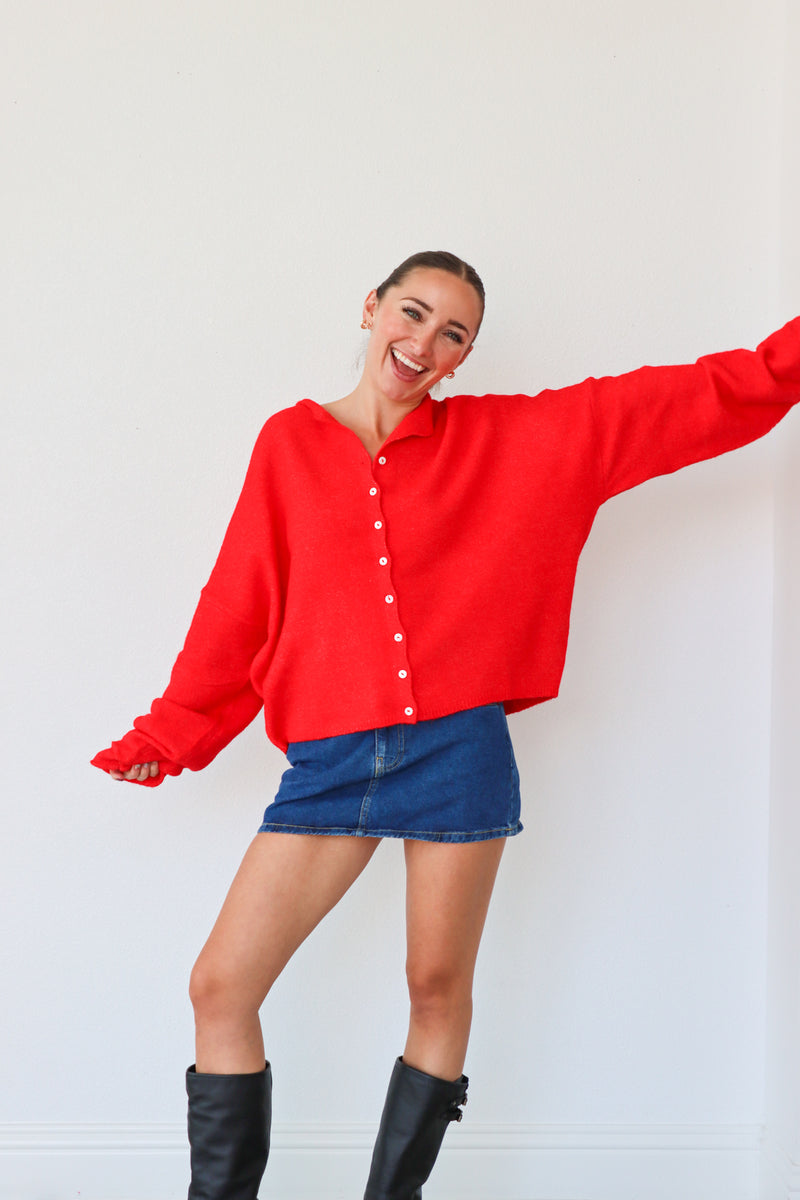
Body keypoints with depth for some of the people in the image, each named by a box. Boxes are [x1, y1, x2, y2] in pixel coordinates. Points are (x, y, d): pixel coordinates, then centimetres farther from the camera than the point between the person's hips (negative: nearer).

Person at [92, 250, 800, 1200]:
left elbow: (702, 400, 6)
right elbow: (241, 604, 11)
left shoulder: (510, 439, 5)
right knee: (219, 986, -2)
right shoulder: (291, 445, 7)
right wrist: (169, 735, 12)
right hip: (329, 762, 1)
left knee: (439, 990, 8)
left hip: (459, 753, -1)